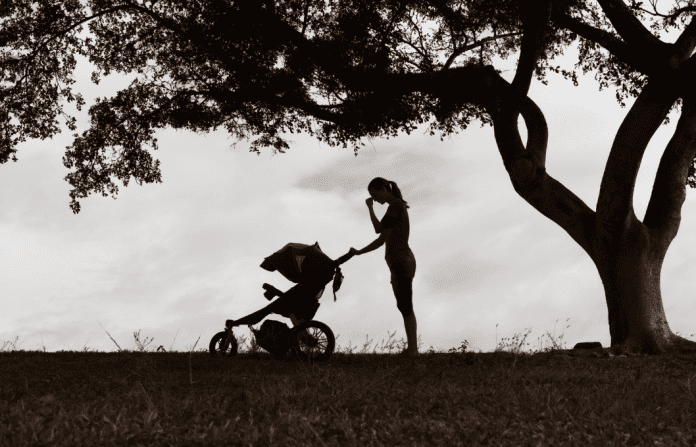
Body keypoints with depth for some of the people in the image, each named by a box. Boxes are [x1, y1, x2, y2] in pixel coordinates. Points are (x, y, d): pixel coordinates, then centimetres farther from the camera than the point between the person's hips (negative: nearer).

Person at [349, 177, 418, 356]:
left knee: (406, 308, -9)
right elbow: (381, 240, 20)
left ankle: (412, 349, -7)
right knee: (404, 307, 8)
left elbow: (378, 229, -11)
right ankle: (412, 348, 10)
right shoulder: (395, 209, 20)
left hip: (401, 263, -10)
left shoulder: (396, 204, -9)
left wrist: (370, 207, 0)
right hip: (399, 263, 10)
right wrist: (358, 252, 13)